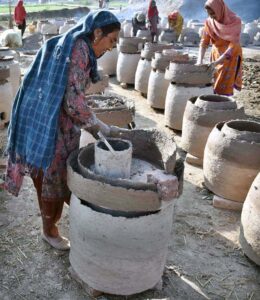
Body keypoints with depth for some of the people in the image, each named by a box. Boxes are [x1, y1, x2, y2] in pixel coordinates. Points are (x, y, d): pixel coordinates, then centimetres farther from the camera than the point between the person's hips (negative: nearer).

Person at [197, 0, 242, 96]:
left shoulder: (235, 21, -20)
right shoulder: (209, 22, -8)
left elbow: (233, 45, -24)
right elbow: (204, 42, -8)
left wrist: (217, 61, -34)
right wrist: (200, 61, -23)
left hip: (231, 56, -4)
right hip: (216, 54, 4)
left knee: (224, 88, -9)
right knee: (214, 86, 2)